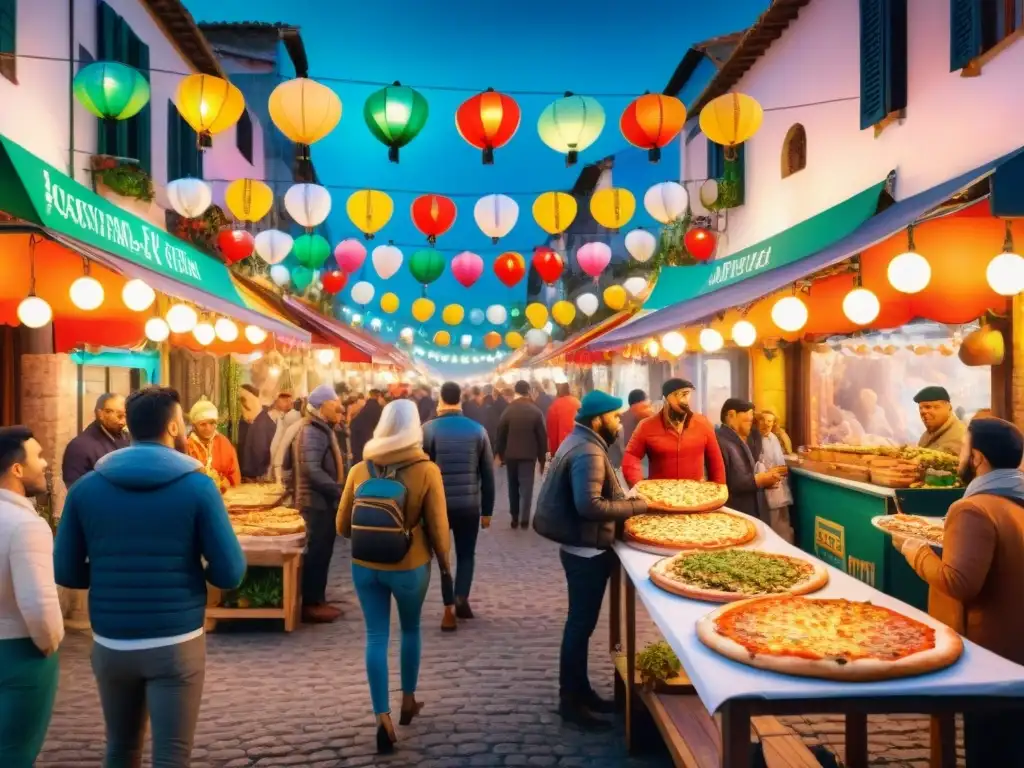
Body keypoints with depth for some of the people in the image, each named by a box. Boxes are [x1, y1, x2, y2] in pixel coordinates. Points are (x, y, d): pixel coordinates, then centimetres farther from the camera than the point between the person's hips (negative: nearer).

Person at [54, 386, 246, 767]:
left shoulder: (86, 487, -1)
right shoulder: (197, 485, -10)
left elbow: (66, 572, 3)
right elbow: (230, 574, -11)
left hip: (110, 644, 4)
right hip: (176, 644, -4)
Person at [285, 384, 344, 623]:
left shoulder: (319, 429, 15)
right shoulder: (313, 431, -17)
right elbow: (312, 469, -27)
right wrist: (338, 491, -22)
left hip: (321, 500, 10)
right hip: (317, 501, -10)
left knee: (319, 551, 14)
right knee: (317, 552, -4)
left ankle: (316, 600, 21)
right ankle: (310, 604, 4)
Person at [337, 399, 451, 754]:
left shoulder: (360, 469, -4)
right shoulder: (426, 470, -12)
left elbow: (343, 526, 3)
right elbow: (438, 527, -9)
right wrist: (444, 562, 8)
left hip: (365, 566, 1)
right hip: (409, 566, -1)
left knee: (376, 637, 9)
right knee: (411, 629, 21)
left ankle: (382, 716, 6)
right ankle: (408, 700, 34)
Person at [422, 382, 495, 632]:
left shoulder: (428, 429, -6)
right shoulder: (478, 430, 0)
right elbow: (488, 475, 1)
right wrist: (487, 510, 9)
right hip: (469, 504, 1)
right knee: (466, 554, 17)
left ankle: (449, 609, 7)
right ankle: (461, 599, 1)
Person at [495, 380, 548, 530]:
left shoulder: (508, 411, -3)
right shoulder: (536, 412, -5)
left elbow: (501, 435, 2)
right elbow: (542, 437, -3)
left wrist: (500, 453, 13)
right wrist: (542, 458, 5)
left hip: (511, 454, 2)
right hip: (529, 455, -2)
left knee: (513, 486, 14)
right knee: (526, 486, 0)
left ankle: (514, 517, 15)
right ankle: (524, 519, -7)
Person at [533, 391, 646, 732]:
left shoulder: (580, 442, 10)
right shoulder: (588, 452, -23)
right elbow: (589, 505, -32)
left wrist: (625, 499, 8)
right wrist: (638, 505, -23)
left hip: (582, 547, 11)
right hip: (587, 551, -11)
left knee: (580, 622, 18)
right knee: (580, 624, 0)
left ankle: (580, 691, 30)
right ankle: (570, 701, 12)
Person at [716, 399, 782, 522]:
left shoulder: (740, 441, 16)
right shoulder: (719, 442, -18)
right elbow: (722, 485, -27)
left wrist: (765, 477, 3)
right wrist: (758, 480, -20)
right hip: (734, 517, -10)